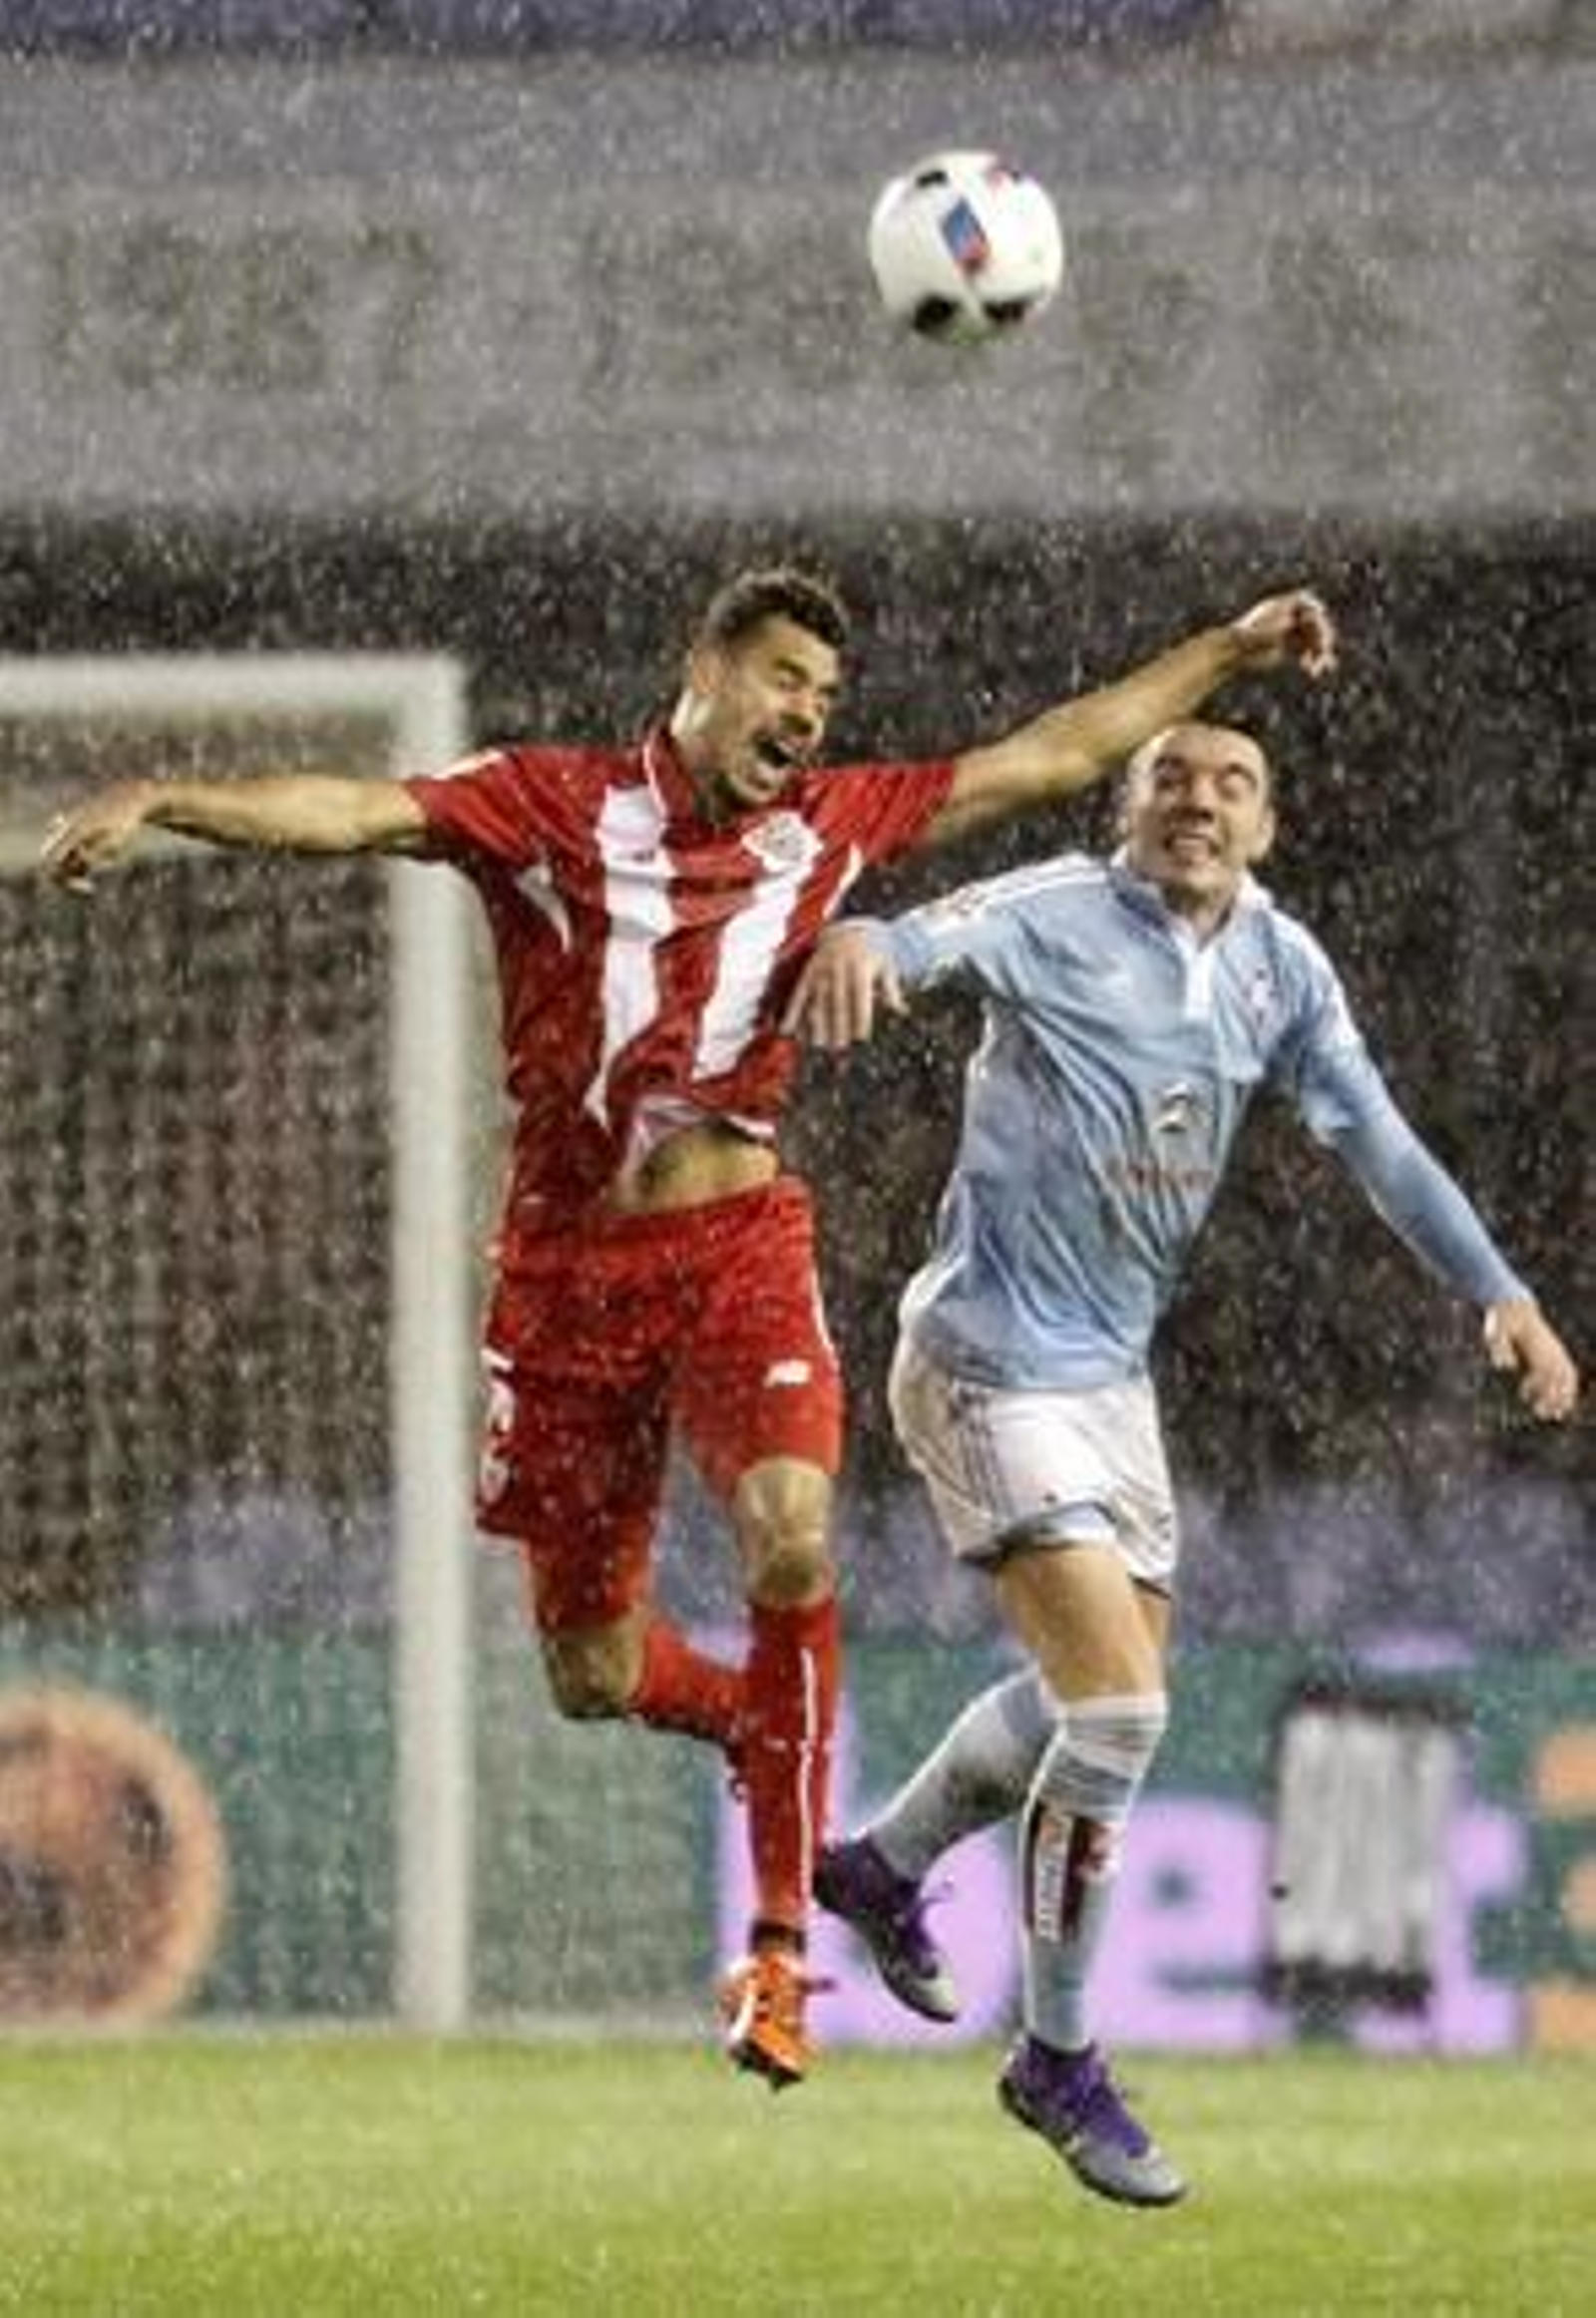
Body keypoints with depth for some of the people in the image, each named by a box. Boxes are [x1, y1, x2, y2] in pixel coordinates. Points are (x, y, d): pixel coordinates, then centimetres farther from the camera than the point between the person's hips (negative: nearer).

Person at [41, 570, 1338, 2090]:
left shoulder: (827, 827, 9)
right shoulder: (556, 808, -1)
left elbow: (1051, 756, 17)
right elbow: (360, 812, -14)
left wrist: (1232, 650, 16)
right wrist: (161, 803, -29)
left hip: (739, 1247, 1)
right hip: (567, 1266, -1)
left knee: (792, 1541, -26)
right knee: (592, 1670, 5)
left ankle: (778, 1949, -18)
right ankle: (761, 1725, 41)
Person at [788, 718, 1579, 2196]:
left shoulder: (1279, 967, 4)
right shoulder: (1064, 916, -16)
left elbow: (1377, 1143, 10)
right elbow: (950, 935, -36)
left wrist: (1499, 1291, 1)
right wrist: (864, 945, -60)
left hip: (1113, 1374, 8)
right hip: (994, 1369, -8)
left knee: (1103, 1694, 20)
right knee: (1119, 1710, -14)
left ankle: (882, 1868, 46)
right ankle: (1058, 2062, 2)